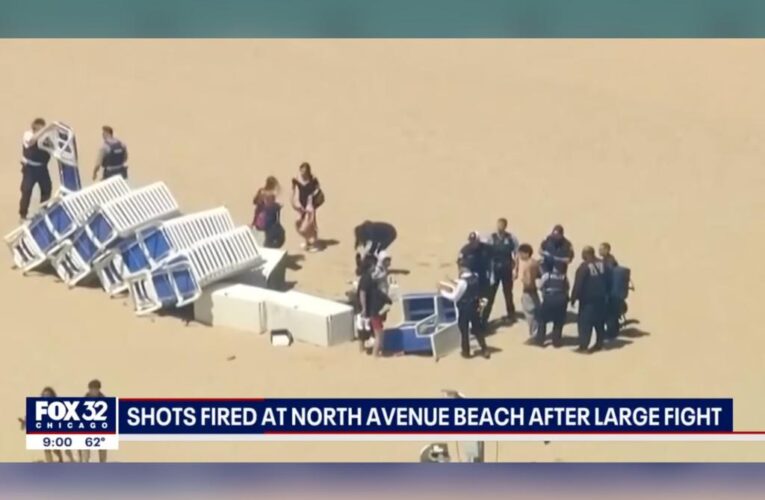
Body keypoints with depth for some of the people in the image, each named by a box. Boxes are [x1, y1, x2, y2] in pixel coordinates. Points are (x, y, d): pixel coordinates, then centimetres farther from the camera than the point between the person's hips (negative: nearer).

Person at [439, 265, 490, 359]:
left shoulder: (462, 282, -27)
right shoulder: (475, 277, -4)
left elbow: (454, 297, -19)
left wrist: (443, 291, -9)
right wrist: (455, 289, 13)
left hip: (464, 310, -6)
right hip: (475, 307, 6)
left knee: (464, 331, 11)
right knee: (476, 329, 19)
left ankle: (466, 352, 24)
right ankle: (485, 350, 22)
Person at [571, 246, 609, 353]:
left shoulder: (584, 266, -16)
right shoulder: (602, 264, 7)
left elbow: (578, 284, -16)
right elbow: (607, 281, 13)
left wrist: (574, 298, -9)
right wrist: (606, 294, 21)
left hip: (588, 299, -8)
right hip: (601, 297, 8)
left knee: (584, 322, -6)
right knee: (600, 321, 16)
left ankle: (583, 346, -11)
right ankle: (599, 343, 21)